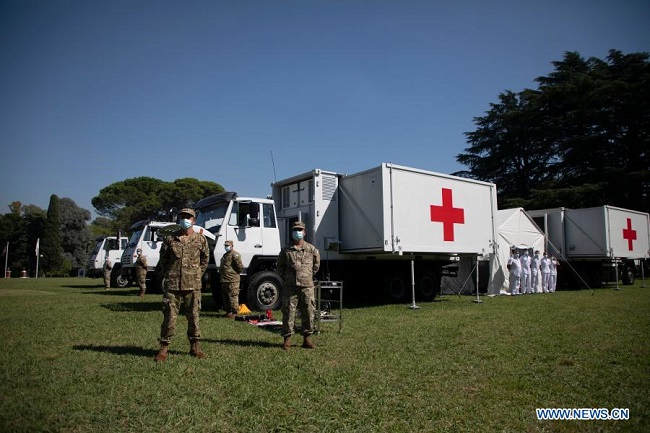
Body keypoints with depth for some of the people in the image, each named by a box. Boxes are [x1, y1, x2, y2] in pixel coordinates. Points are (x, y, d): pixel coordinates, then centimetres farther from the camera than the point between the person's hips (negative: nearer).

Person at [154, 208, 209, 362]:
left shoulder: (200, 239, 3)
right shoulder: (170, 239, 2)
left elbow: (205, 259, 14)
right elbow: (163, 259, 12)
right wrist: (169, 275, 11)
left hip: (193, 286, 1)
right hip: (172, 286, 0)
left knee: (193, 317, 8)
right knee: (169, 317, 1)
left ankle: (194, 347, 21)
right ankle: (164, 348, 12)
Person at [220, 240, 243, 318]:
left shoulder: (235, 254, -11)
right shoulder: (225, 255, 20)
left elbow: (240, 266, -18)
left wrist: (236, 273, -8)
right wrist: (221, 277, 22)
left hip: (232, 280, -10)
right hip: (224, 280, 10)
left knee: (233, 297, -7)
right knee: (225, 297, 15)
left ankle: (234, 313, -3)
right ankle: (228, 311, 25)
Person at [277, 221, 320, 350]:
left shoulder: (312, 249, 5)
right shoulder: (286, 250, 4)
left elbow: (316, 264, 20)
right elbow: (280, 266, 16)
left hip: (307, 286, 1)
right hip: (290, 287, -1)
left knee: (308, 313, 4)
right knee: (288, 313, -1)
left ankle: (307, 339, 15)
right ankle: (287, 339, 8)